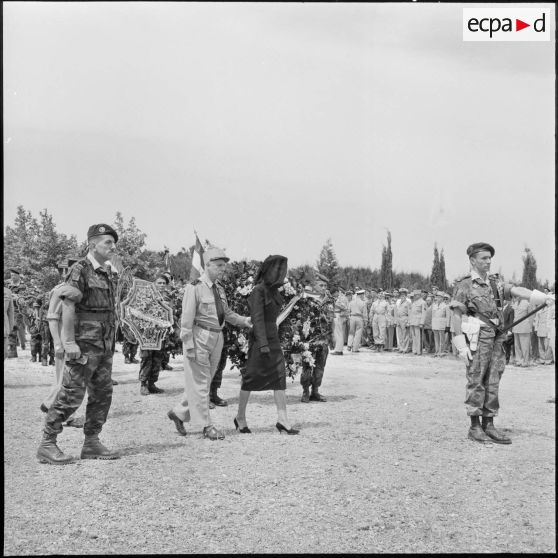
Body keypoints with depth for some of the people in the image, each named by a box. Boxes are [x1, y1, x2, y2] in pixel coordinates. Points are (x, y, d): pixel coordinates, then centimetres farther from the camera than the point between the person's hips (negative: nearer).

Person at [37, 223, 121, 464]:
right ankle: (47, 444, 3)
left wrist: (111, 342, 16)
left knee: (102, 394, 9)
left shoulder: (109, 273, 14)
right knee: (72, 394, -6)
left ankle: (91, 443, 18)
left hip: (105, 345, 8)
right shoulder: (80, 270, -10)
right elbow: (68, 306, -16)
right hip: (84, 343, -8)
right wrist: (70, 341, -21)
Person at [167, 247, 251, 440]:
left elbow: (227, 313, 21)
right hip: (199, 337, -8)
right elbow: (187, 319, -14)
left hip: (216, 338, 8)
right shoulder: (194, 288, -12)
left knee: (205, 381, 14)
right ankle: (207, 426, 7)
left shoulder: (219, 288, 11)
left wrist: (244, 321, 6)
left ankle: (179, 413, 29)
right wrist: (189, 346, -17)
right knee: (200, 382, 0)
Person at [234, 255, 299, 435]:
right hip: (260, 339, -8)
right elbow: (257, 318, -19)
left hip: (273, 338, 8)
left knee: (280, 377, -1)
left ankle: (282, 420, -3)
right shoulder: (258, 290, -13)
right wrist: (263, 345, -24)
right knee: (251, 378, 3)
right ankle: (240, 417, 18)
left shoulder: (273, 290, 12)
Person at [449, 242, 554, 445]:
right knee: (476, 382, -2)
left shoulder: (495, 283, 14)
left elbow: (515, 290, -1)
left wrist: (536, 296, -20)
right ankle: (474, 427, 6)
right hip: (477, 338, -6)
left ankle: (488, 426, 15)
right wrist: (461, 345, -15)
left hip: (496, 339, 6)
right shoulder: (464, 285, -4)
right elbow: (456, 315, -8)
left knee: (493, 383, 8)